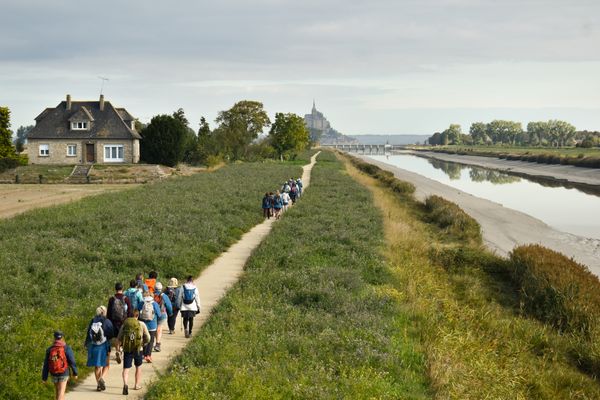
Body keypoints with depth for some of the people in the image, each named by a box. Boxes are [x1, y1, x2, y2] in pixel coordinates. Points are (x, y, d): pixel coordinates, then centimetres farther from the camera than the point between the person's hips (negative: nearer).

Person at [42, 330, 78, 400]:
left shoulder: (49, 350, 0)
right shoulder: (66, 348, -9)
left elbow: (46, 365, 2)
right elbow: (72, 362, -10)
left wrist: (44, 378, 7)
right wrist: (75, 373, 0)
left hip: (54, 374, 4)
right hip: (64, 373, -3)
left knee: (57, 391, 22)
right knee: (61, 393, -6)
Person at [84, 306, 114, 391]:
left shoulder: (92, 321, 1)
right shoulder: (107, 322, -7)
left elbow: (88, 335, 5)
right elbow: (111, 336, -7)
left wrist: (87, 346, 13)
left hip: (93, 346, 3)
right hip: (104, 347, -3)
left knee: (97, 366, 14)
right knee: (106, 365, 10)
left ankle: (99, 385, 16)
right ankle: (101, 378, -15)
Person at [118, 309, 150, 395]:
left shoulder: (124, 324, 1)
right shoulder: (142, 324, -1)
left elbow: (119, 338, 0)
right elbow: (147, 338, 2)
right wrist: (143, 344, 20)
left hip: (127, 349, 0)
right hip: (138, 349, 0)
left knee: (126, 369, 1)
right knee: (138, 367, 22)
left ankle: (125, 384, -23)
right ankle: (137, 385, 31)